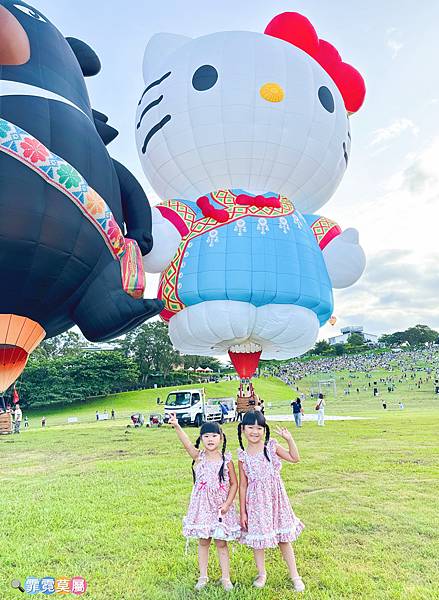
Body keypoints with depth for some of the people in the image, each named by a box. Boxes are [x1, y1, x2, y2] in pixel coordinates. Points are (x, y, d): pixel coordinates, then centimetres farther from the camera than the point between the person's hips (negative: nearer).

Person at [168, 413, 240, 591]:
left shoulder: (226, 459, -8)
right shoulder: (198, 457, -8)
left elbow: (234, 484, -1)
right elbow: (187, 444, -27)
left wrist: (227, 504, -12)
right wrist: (176, 426, -44)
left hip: (221, 505, -1)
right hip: (202, 505, 1)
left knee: (221, 543, 10)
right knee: (203, 542, 14)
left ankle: (226, 577, 27)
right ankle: (203, 577, 31)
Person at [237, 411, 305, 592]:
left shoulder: (272, 446, -7)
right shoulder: (243, 455, -7)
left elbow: (295, 458, -2)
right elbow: (243, 485, -1)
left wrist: (289, 439, -15)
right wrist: (242, 512, 1)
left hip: (275, 497, 0)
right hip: (256, 501, 0)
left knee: (284, 539, 12)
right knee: (257, 540, 13)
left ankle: (295, 575, 29)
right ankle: (261, 574, 36)